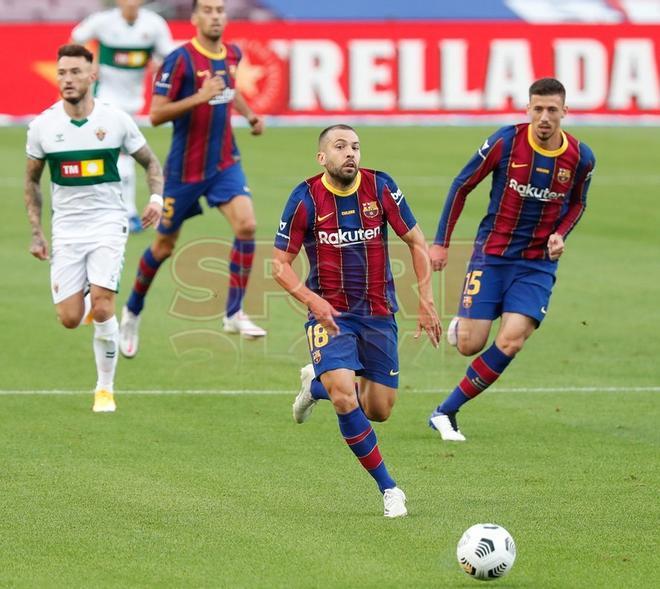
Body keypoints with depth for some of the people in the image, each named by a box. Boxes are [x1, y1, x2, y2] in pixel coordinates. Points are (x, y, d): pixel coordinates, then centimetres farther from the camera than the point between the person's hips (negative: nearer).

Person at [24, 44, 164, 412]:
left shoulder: (116, 120, -5)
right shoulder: (43, 126, -2)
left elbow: (151, 162, 8)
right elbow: (32, 180, 11)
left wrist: (157, 197, -11)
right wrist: (36, 232, 6)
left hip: (108, 223, -2)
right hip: (66, 228, 2)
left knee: (103, 309, -18)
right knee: (70, 320, -3)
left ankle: (106, 389, -1)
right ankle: (86, 297, 35)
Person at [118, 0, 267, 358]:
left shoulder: (232, 54, 4)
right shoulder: (180, 60, -17)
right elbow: (156, 115, -20)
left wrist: (250, 115, 11)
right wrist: (199, 97, -30)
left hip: (224, 163, 5)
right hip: (184, 169, -4)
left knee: (246, 225, -19)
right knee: (164, 246, 8)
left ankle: (234, 314, -10)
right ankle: (132, 311, 33)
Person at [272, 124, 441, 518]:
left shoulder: (381, 187, -6)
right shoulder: (306, 198, -10)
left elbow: (417, 242, 3)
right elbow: (281, 264, -4)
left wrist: (426, 301, -4)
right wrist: (311, 300, -21)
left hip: (379, 313, 3)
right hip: (330, 312, -3)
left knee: (380, 410, 4)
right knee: (345, 397, -24)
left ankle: (317, 385, 35)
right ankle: (388, 488, -10)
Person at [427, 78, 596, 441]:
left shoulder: (580, 158, -5)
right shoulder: (506, 142, -12)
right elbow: (462, 185, 0)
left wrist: (560, 234, -3)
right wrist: (441, 242, 0)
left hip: (538, 263, 1)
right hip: (492, 254, -1)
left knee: (511, 343, -15)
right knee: (469, 345, -7)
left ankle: (445, 412, -1)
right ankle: (460, 327, 35)